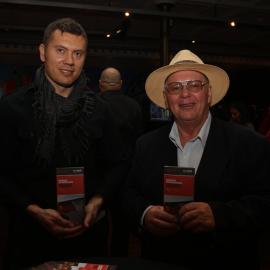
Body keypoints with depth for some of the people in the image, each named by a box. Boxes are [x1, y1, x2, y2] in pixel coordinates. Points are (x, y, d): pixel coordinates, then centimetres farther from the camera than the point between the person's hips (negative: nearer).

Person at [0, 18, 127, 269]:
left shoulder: (97, 109, 3)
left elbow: (116, 165, 5)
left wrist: (97, 202, -10)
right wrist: (34, 211, -16)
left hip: (90, 231, 3)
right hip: (32, 234, -2)